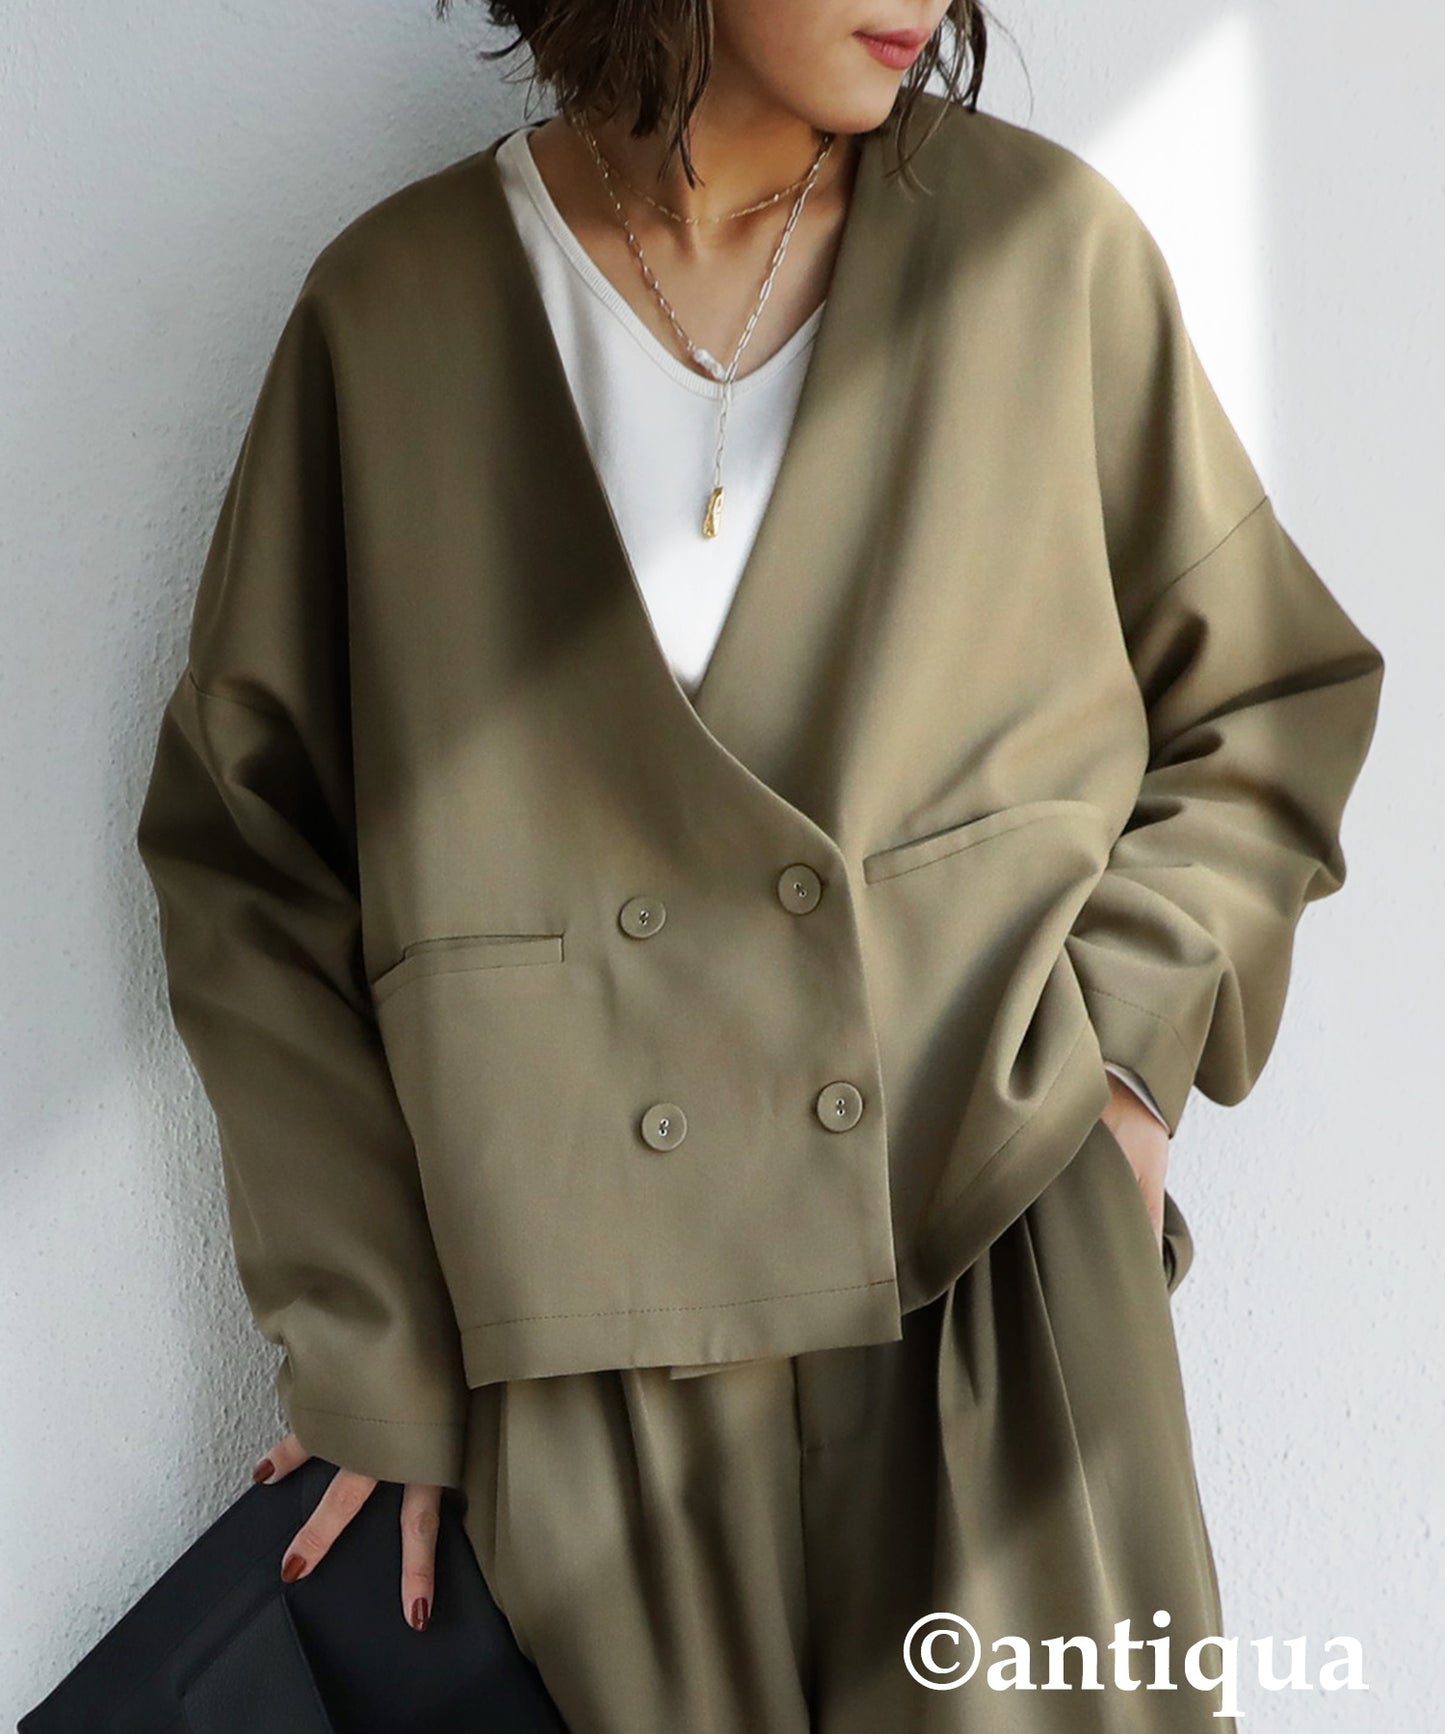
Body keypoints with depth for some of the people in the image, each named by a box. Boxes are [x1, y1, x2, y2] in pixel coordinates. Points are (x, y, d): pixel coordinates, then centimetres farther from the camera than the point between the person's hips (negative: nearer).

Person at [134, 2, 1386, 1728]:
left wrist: (1127, 1043, -1)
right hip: (595, 1356, 0)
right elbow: (243, 857, 4)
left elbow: (1266, 699, 13)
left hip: (1009, 1276, 1)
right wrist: (373, 1356, 2)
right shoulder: (393, 305, 0)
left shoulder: (1044, 243, 1)